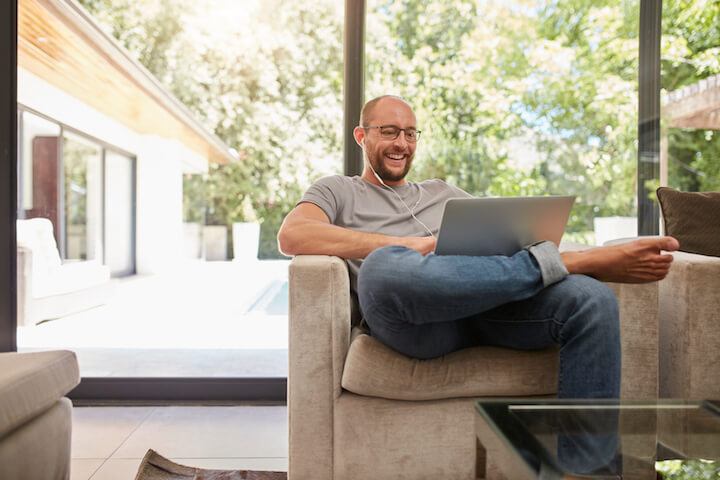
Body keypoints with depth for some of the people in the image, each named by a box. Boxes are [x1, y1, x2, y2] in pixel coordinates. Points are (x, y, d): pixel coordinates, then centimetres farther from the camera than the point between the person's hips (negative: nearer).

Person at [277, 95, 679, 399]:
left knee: (592, 299, -21)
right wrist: (401, 244, -11)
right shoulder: (338, 191, 21)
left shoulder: (442, 192, 35)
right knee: (383, 266, -38)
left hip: (489, 300, 4)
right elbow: (292, 236, -2)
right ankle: (549, 262, -22)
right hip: (418, 315, -4)